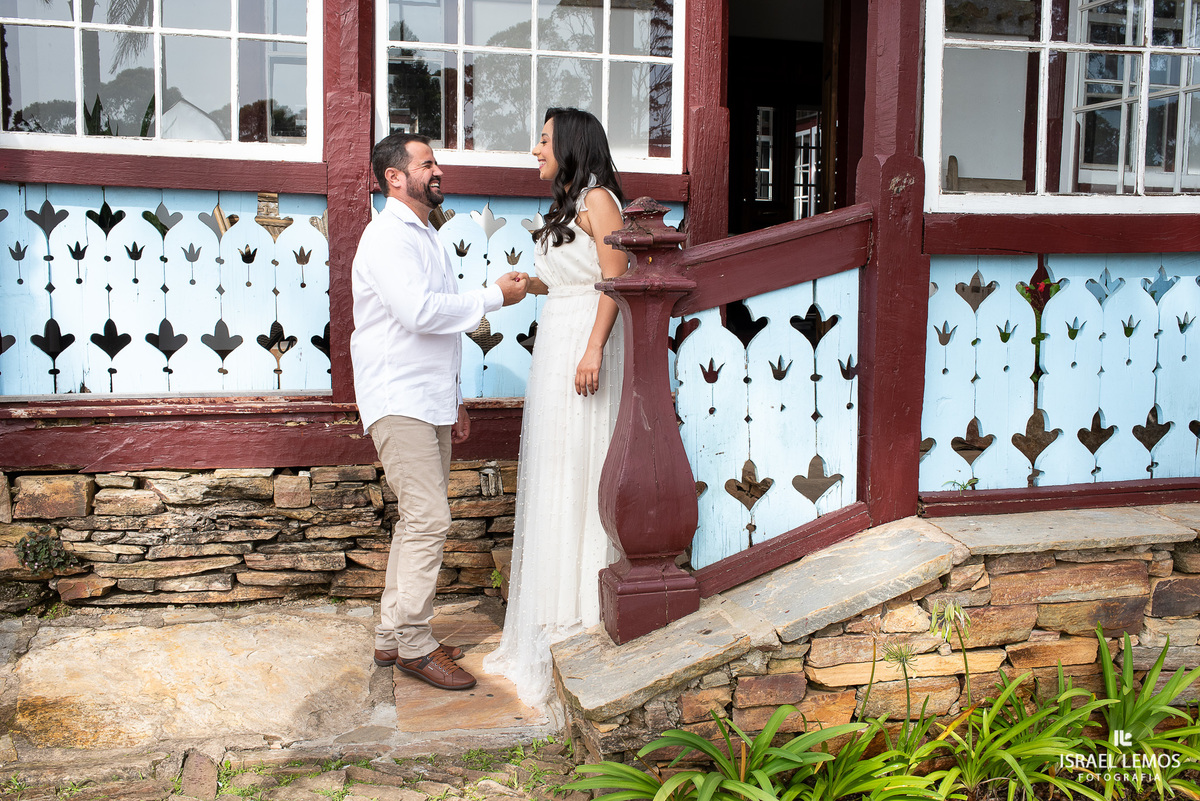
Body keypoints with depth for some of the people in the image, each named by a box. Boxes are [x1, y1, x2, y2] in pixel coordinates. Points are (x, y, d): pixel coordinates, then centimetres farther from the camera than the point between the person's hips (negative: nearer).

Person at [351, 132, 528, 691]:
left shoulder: (424, 237, 21)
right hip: (397, 401, -10)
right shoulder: (388, 236, -10)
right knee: (429, 519, -12)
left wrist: (455, 399, 21)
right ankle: (412, 644, -2)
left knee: (417, 519, 11)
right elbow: (419, 312, -24)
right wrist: (494, 296, -14)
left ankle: (393, 637, 20)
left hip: (428, 402, 10)